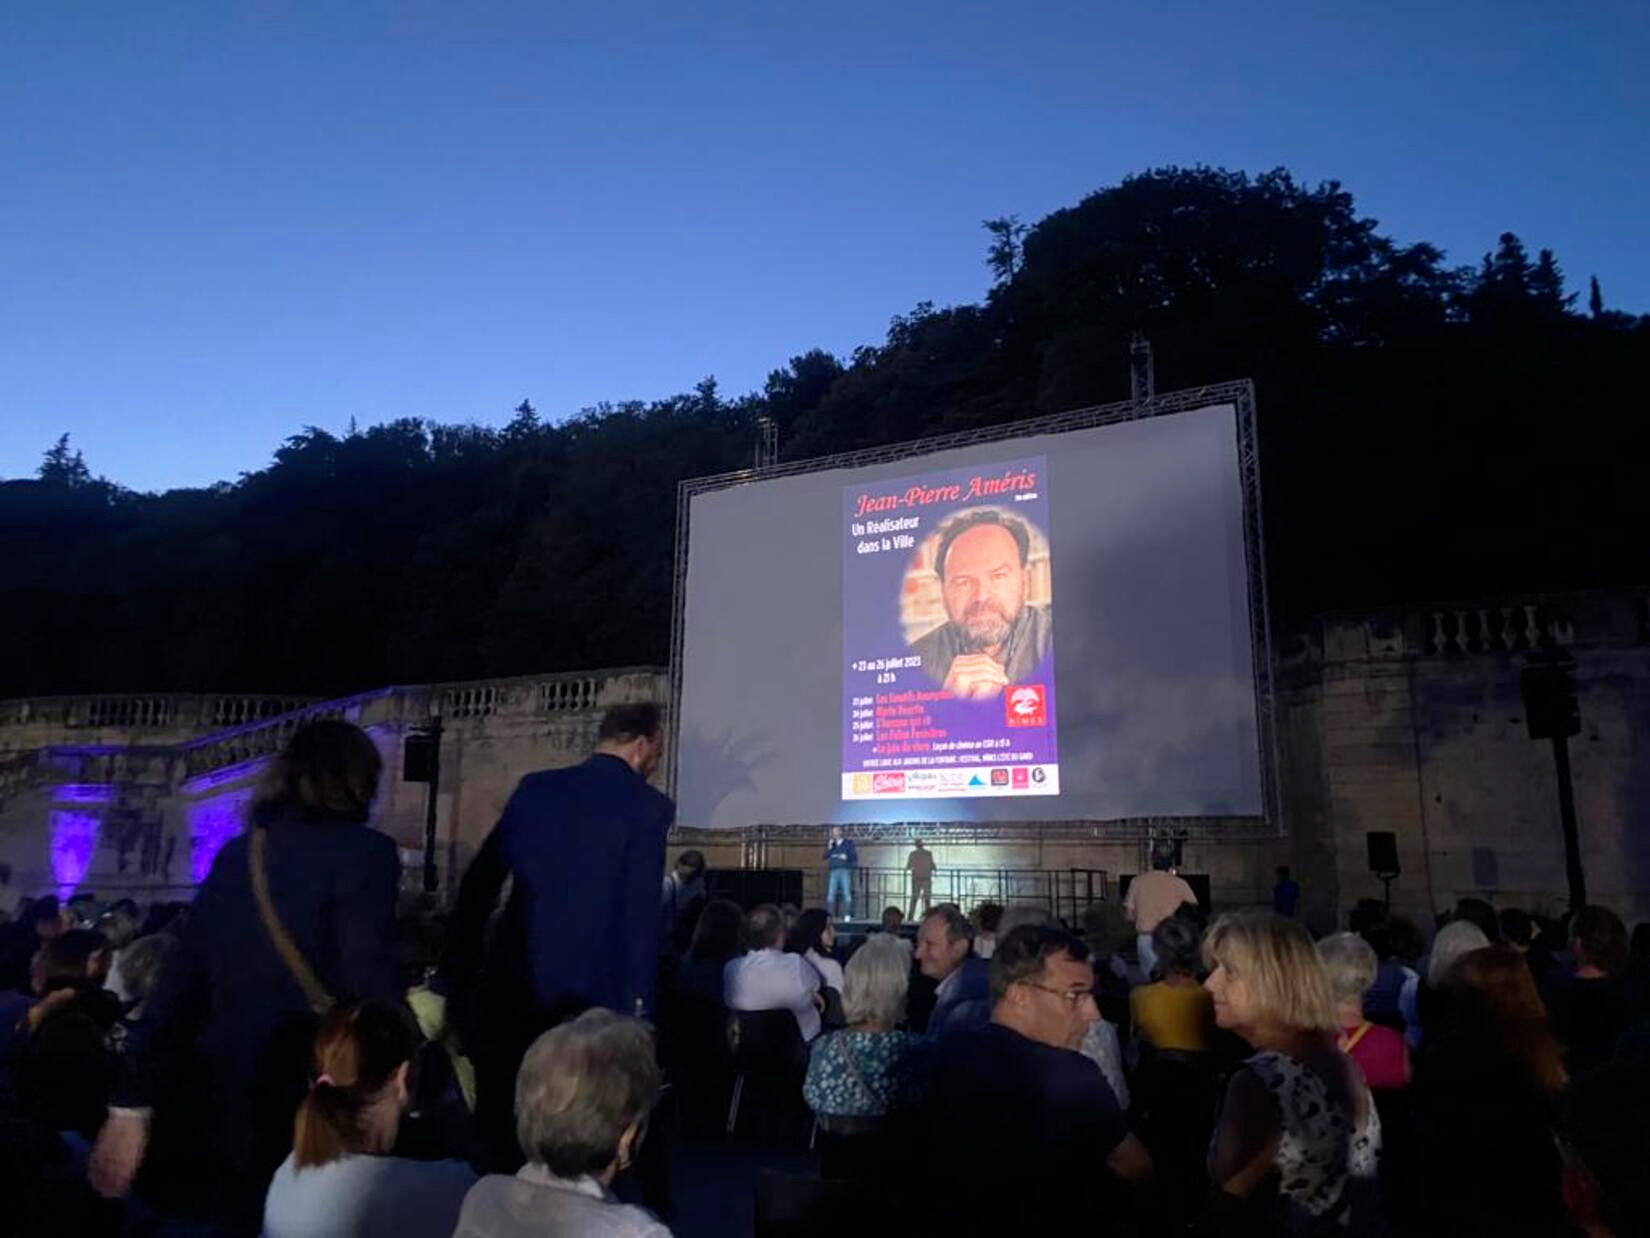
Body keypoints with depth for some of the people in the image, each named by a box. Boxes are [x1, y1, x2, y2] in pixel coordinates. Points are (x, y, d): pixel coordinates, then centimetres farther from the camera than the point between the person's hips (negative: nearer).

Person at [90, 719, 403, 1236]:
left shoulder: (238, 853, 8)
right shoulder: (364, 850, -11)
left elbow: (179, 981, 7)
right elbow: (368, 980, -17)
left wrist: (132, 1103, 9)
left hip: (211, 1105, 6)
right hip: (301, 1113, -6)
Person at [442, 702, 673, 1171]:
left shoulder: (534, 787, 7)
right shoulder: (648, 806, -7)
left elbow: (479, 882, 7)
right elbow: (641, 915, -12)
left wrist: (459, 971, 13)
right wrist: (638, 1003, -7)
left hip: (513, 983, 4)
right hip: (587, 992, -4)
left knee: (500, 1124, 17)